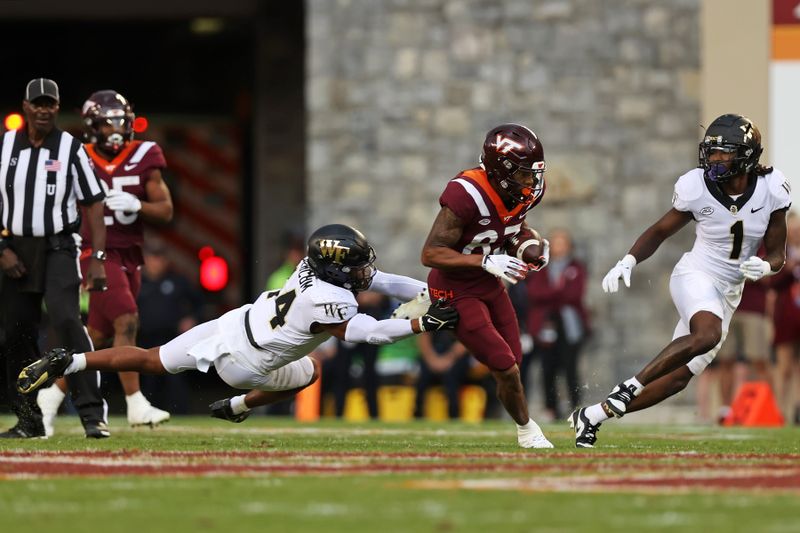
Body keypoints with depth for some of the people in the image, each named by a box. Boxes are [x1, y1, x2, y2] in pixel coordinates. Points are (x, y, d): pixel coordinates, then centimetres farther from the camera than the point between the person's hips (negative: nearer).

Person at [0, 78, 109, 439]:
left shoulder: (71, 149, -2)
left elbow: (93, 204, -1)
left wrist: (97, 258, -8)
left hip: (58, 249, -3)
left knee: (67, 321, -20)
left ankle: (92, 414, -21)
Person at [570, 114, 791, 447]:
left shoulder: (770, 190, -8)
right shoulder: (697, 188, -12)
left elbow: (777, 254, 2)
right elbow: (660, 232, 2)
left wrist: (765, 266, -22)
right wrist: (628, 261, -14)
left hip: (728, 293, 4)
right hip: (696, 276, -4)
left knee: (678, 376, -1)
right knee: (707, 335, -37)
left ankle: (592, 416, 8)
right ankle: (631, 386, -25)